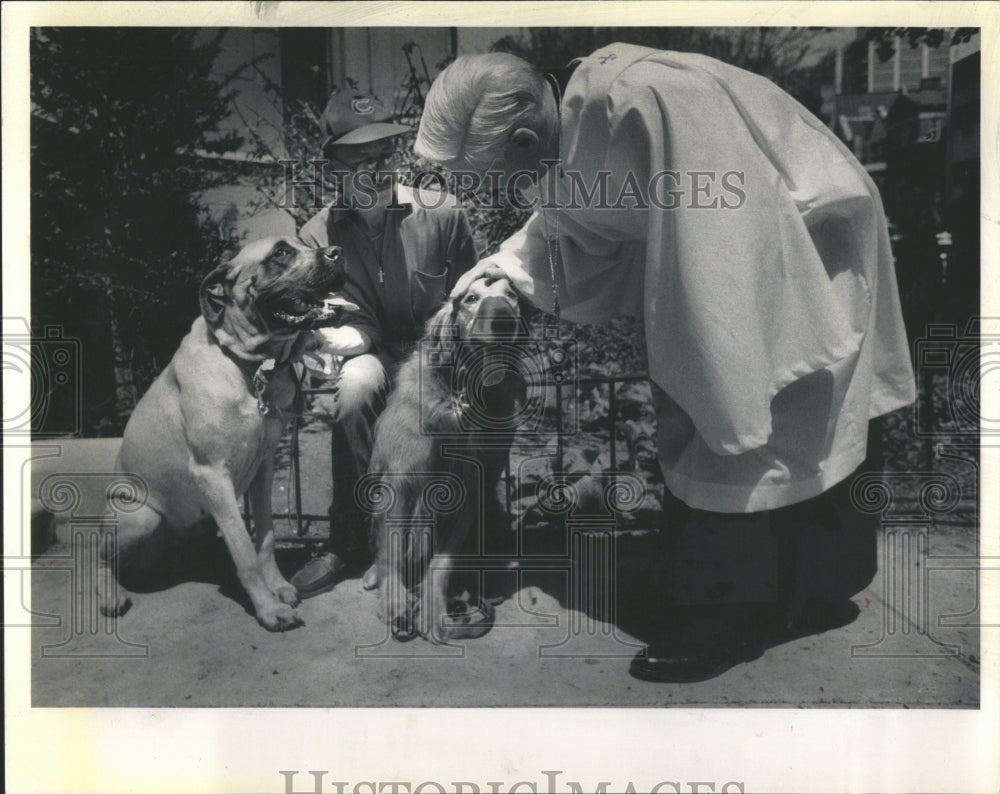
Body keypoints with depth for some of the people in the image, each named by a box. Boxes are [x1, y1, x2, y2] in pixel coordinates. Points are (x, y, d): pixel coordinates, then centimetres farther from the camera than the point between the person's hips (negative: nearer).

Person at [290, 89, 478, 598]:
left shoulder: (442, 213, -3)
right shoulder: (318, 236, -1)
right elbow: (361, 326, -5)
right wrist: (333, 339, -29)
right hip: (376, 358, 0)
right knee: (354, 380, -34)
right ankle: (347, 540, -19)